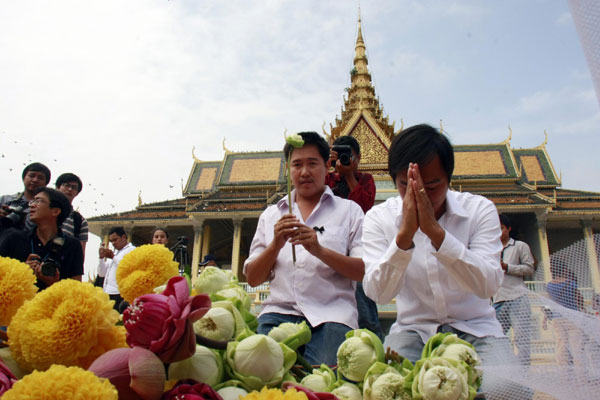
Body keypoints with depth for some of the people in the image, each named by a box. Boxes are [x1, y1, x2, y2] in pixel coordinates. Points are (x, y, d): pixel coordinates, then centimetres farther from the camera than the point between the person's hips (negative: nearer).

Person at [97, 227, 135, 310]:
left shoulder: (132, 250, 3)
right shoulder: (114, 252, 28)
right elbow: (102, 274, 23)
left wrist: (113, 257, -9)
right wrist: (101, 257, 9)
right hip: (108, 294, 7)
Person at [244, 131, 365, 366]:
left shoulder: (349, 210, 12)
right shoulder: (271, 215, 18)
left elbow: (365, 272, -1)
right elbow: (252, 278, 12)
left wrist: (320, 251, -15)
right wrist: (276, 245, -6)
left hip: (331, 314, -2)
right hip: (280, 311, 2)